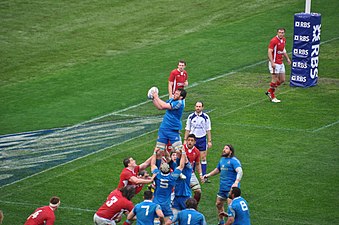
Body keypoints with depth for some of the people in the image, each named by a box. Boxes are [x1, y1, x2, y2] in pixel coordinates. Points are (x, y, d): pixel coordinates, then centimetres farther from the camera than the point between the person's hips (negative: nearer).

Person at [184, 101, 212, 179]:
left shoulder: (206, 117, 0)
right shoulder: (191, 116, 1)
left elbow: (208, 130, 5)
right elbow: (187, 129, 6)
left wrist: (209, 141, 1)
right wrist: (185, 140, 2)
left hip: (202, 139, 0)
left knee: (203, 157, -2)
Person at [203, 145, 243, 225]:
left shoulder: (234, 161, -13)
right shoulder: (222, 159, 13)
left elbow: (240, 171, -26)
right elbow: (218, 169, 31)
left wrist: (236, 182, -40)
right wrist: (208, 175, 24)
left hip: (231, 188, -9)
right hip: (222, 187, 9)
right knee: (218, 204, 16)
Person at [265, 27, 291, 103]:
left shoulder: (284, 40, 8)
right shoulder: (274, 41, -17)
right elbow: (269, 52, -21)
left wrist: (287, 58, 20)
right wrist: (272, 62, -30)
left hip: (281, 63, 8)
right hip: (275, 63, -8)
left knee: (282, 80, 10)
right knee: (275, 79, -4)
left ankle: (269, 91, 24)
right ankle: (272, 97, 8)